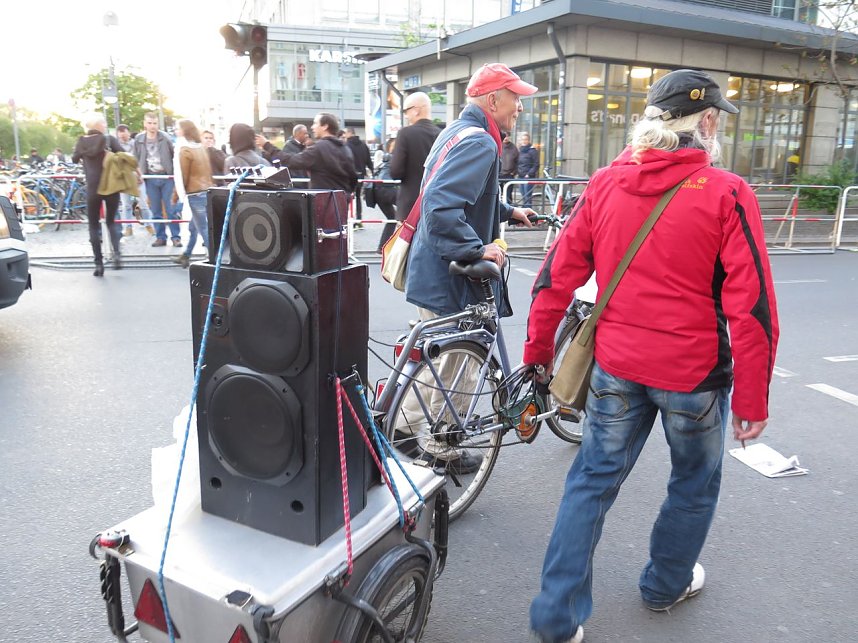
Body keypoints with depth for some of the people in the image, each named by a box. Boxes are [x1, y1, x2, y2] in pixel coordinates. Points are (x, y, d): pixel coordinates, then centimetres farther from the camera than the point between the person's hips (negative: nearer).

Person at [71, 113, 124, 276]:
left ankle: (99, 264, 5)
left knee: (93, 226, 10)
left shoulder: (81, 142, 6)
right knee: (111, 221, 16)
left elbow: (74, 159, 22)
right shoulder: (109, 139, -1)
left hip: (93, 189, 1)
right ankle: (116, 254, -9)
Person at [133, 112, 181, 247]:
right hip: (151, 179, 3)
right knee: (156, 211, 7)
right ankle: (160, 237, 14)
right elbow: (136, 159, 11)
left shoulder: (165, 138, -4)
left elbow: (175, 155, -2)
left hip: (167, 177, -3)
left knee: (171, 209, -2)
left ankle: (175, 237, 5)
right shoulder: (138, 139, 3)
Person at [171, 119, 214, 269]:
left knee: (204, 229, -7)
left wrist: (176, 196, 0)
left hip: (195, 194, -9)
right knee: (194, 227, 20)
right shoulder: (201, 148, 14)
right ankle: (185, 256, 32)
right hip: (208, 191, 9)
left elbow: (182, 177, -10)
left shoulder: (184, 150, -11)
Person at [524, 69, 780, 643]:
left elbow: (557, 276, 0)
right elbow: (752, 309, -14)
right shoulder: (726, 195, -11)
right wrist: (752, 400, -5)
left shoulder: (606, 184, -1)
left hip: (616, 366, 3)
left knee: (593, 480, 15)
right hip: (694, 374, -2)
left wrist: (537, 351, 10)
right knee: (695, 484, 23)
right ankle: (667, 584, 43)